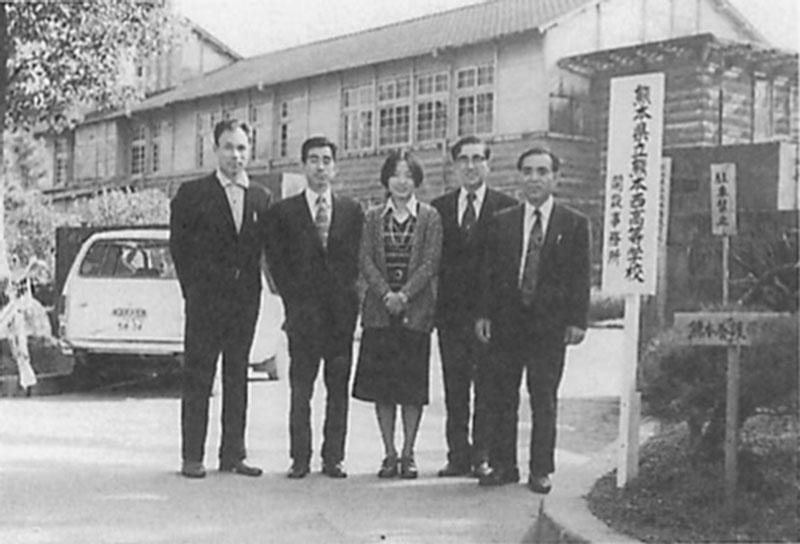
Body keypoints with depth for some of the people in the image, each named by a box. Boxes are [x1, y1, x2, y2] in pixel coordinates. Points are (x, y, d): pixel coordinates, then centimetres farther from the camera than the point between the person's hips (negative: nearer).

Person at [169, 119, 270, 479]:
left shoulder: (261, 199, 10)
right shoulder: (192, 194, 0)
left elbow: (262, 250, 13)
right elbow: (179, 247, 2)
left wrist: (252, 290, 4)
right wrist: (193, 290, 0)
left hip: (245, 301, 4)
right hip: (205, 300, -3)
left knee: (237, 378, 7)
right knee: (197, 380, -1)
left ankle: (233, 455, 14)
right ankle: (192, 457, 4)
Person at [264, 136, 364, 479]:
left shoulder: (352, 211, 12)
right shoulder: (283, 212, 7)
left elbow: (356, 259, 11)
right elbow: (276, 261, 6)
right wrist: (293, 300, 1)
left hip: (341, 310, 1)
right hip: (303, 310, -1)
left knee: (339, 387, 2)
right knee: (300, 389, -2)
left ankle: (333, 457, 9)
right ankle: (300, 458, 3)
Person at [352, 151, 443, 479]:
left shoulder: (429, 217, 3)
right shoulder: (374, 217, 9)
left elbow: (430, 262, -4)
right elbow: (366, 261, 2)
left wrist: (404, 295, -14)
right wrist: (386, 294, -12)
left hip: (416, 310, -2)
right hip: (380, 310, 2)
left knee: (413, 386, 0)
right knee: (381, 385, 3)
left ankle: (408, 454, 9)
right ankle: (389, 454, 11)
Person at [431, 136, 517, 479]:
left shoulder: (507, 208, 2)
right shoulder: (439, 208, 10)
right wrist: (433, 306, 0)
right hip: (450, 312, 3)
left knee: (487, 388, 1)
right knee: (454, 389, 5)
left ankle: (482, 456, 9)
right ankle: (458, 455, 11)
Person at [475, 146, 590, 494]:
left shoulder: (574, 224, 4)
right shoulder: (502, 221, 9)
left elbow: (580, 277, 1)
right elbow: (490, 272, 9)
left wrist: (577, 320, -6)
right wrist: (484, 314, 1)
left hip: (550, 324, -2)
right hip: (507, 321, 2)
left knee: (544, 399, 2)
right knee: (502, 396, 5)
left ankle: (541, 470, 10)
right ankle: (503, 465, 14)